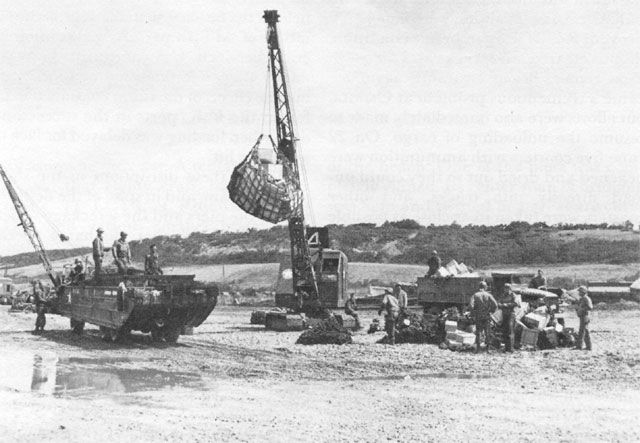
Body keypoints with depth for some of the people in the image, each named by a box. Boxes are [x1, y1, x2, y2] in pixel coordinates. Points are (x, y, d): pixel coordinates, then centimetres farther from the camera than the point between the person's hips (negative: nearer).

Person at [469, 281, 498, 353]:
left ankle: (477, 348, 0)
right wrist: (491, 311, 5)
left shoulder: (475, 295, -2)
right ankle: (487, 348, 8)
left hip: (478, 316, 0)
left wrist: (473, 314, -4)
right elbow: (495, 305, -11)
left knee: (478, 332, 7)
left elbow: (471, 305, -14)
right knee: (487, 332, 9)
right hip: (487, 316, 0)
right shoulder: (488, 295, -1)